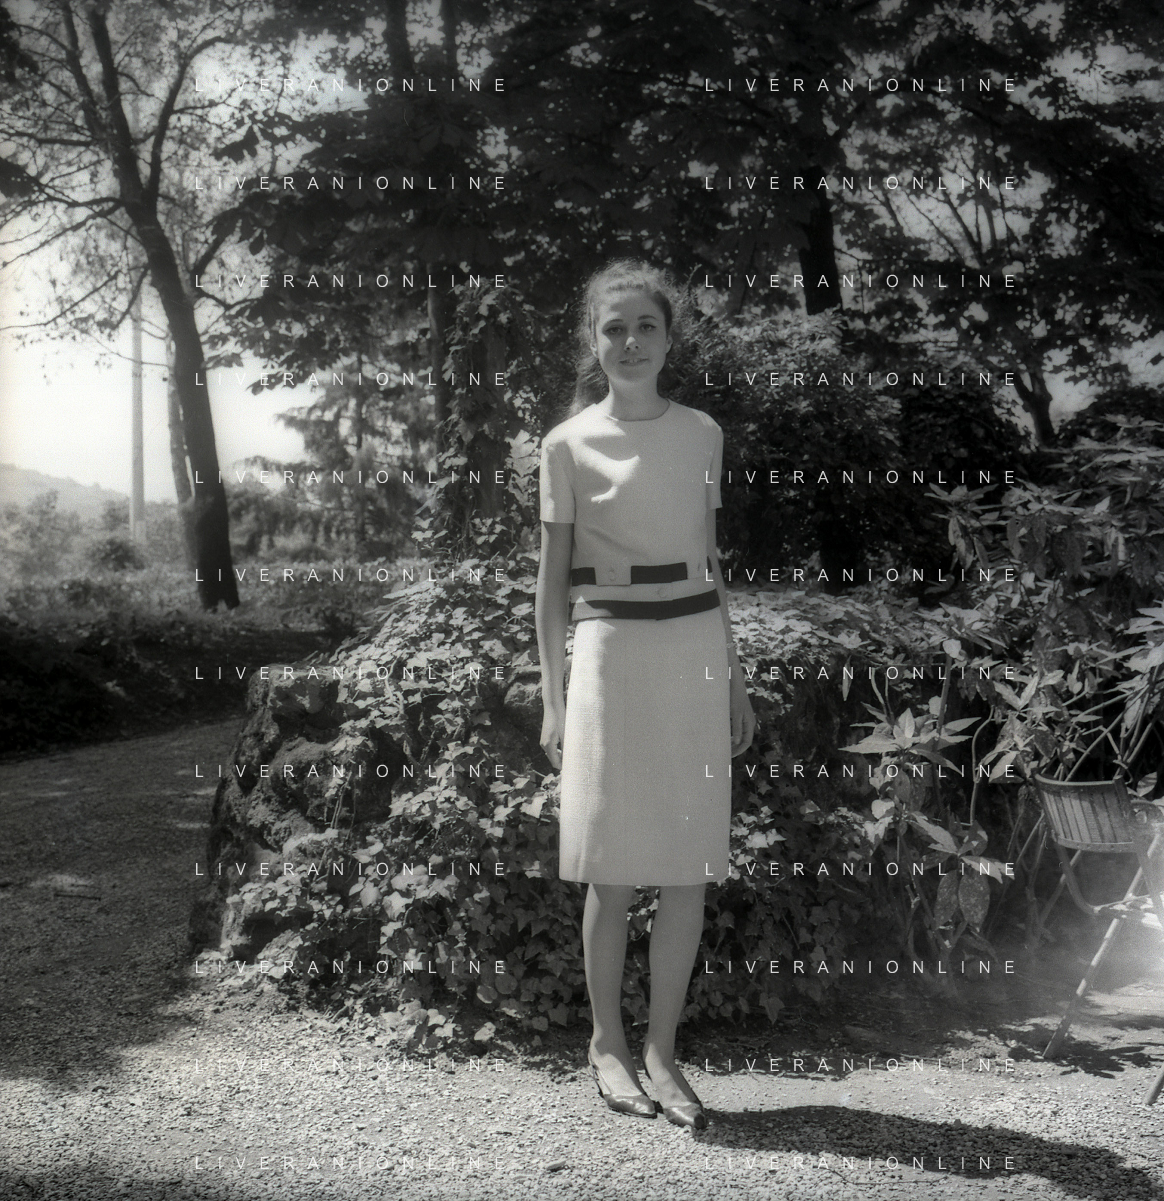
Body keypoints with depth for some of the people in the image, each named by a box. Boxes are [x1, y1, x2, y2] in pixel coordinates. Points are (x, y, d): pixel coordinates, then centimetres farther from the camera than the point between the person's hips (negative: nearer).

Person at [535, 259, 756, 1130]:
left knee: (690, 864, 4)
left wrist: (735, 676, 12)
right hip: (611, 650, -3)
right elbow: (553, 578, 3)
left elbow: (710, 560, 14)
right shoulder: (569, 444, 1)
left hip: (697, 649, 3)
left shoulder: (701, 434, 10)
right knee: (615, 869, 3)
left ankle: (663, 1049, 16)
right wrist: (552, 698, -1)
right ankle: (608, 1044, 20)